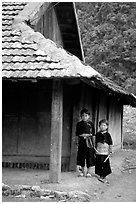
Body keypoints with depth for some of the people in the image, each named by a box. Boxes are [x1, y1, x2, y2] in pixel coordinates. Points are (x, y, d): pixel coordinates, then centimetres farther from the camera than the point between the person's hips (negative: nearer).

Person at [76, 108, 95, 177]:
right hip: (81, 141, 1)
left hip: (89, 141, -1)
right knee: (81, 156, 5)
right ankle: (82, 171, 17)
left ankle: (88, 172, 9)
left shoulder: (91, 124, 3)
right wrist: (81, 135, -13)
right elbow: (77, 133, 4)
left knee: (89, 156, -1)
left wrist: (88, 135, -13)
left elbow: (93, 133, 4)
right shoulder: (79, 124, 5)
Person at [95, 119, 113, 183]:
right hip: (98, 152, 3)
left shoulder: (107, 134, -3)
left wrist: (110, 151, -3)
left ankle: (103, 177, 5)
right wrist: (95, 150, 12)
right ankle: (101, 176, 15)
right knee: (99, 164, 5)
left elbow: (110, 143, 0)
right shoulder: (97, 134, 6)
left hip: (105, 152, -3)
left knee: (105, 164, -3)